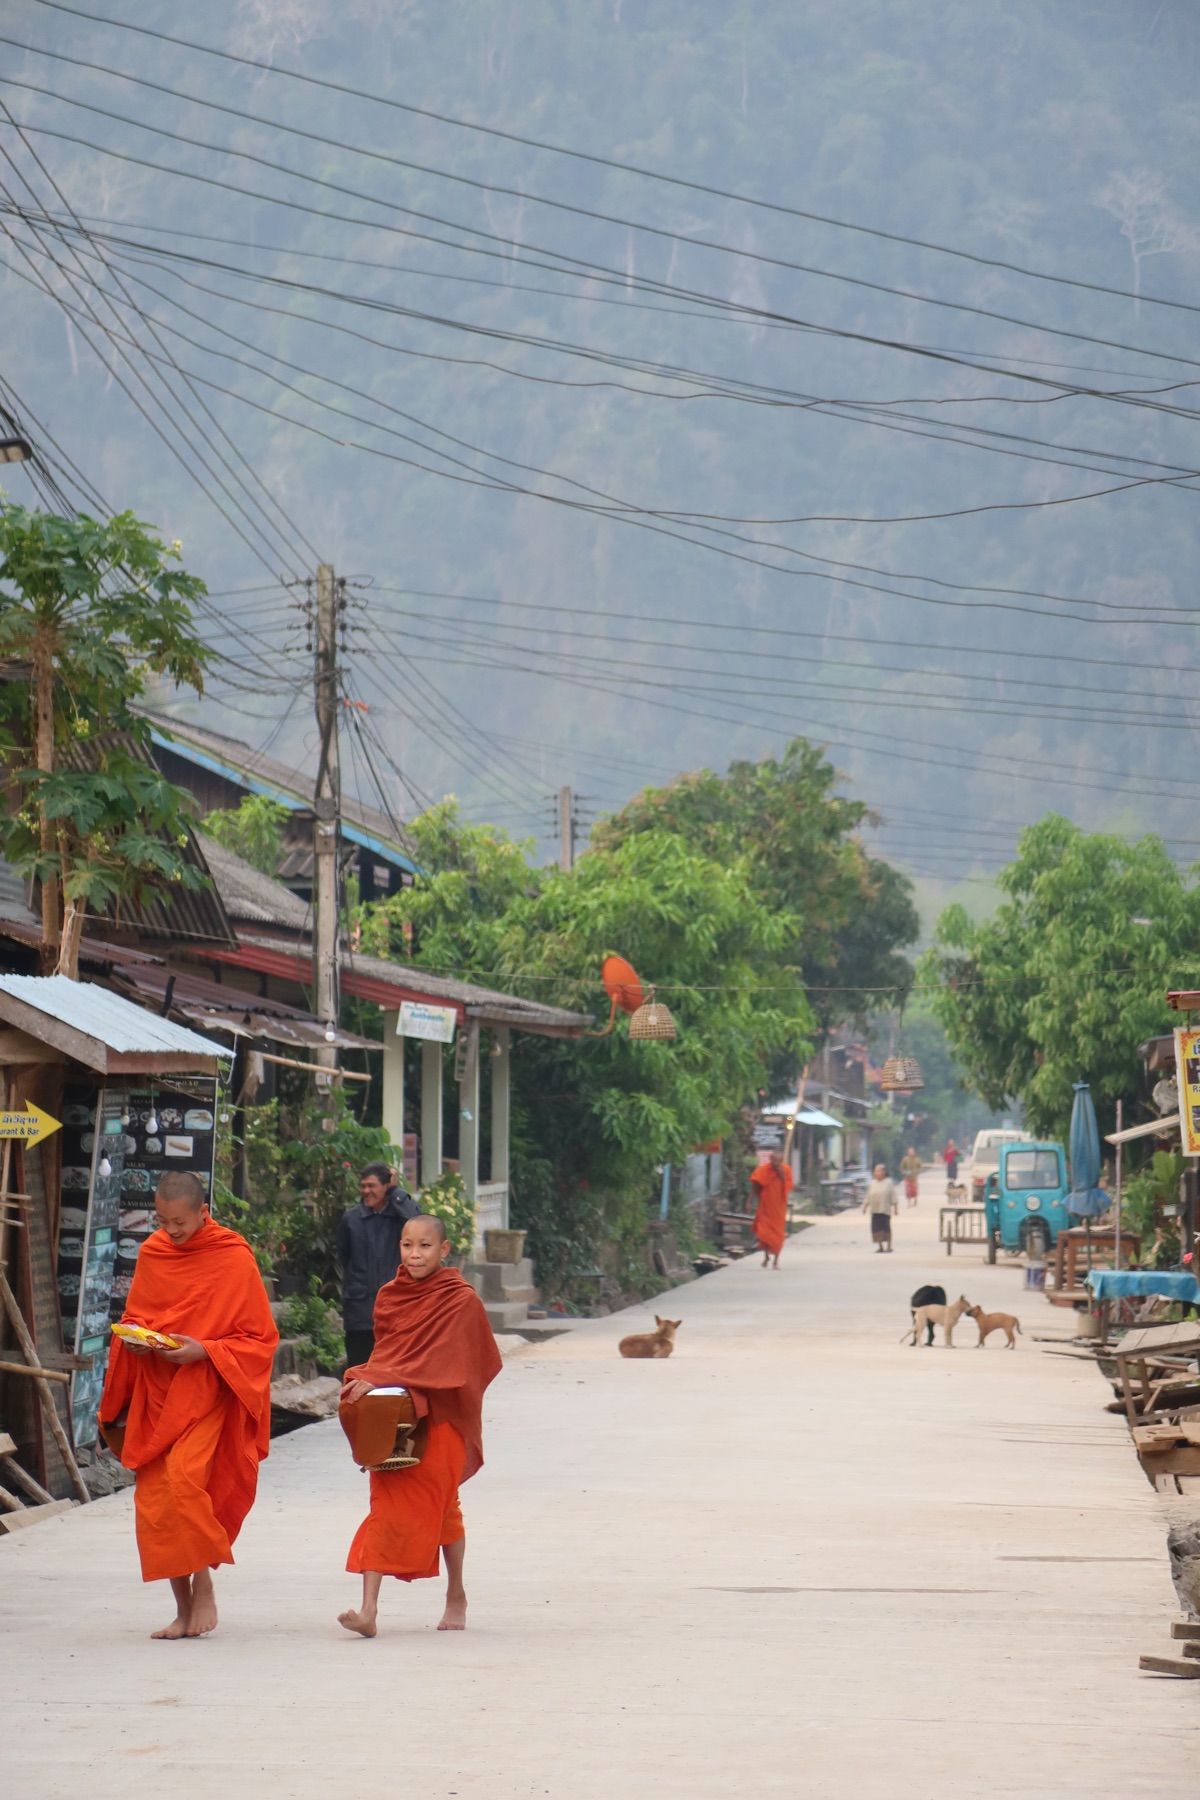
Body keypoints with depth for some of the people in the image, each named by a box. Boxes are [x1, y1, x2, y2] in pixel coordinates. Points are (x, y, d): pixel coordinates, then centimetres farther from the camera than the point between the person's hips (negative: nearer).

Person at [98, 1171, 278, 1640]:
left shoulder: (235, 1259, -7)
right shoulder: (151, 1254, 7)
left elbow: (260, 1337, -3)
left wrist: (204, 1350, -17)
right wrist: (132, 1338, -4)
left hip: (205, 1393, -5)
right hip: (154, 1394, 5)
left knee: (182, 1480, -24)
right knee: (153, 1503, 1)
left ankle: (203, 1587, -6)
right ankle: (184, 1609, 11)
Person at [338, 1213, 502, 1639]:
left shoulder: (461, 1300, -9)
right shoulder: (390, 1296, 8)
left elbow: (438, 1360, -18)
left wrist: (378, 1379, -25)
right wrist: (365, 1380, -5)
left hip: (440, 1417, -4)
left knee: (441, 1507, 6)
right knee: (386, 1505, -4)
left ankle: (456, 1595, 27)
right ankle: (368, 1608, -13)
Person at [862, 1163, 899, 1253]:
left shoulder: (889, 1182, 0)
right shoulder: (873, 1184, 13)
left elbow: (893, 1196, -2)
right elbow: (868, 1197, 16)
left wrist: (895, 1207, -5)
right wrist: (865, 1206, 11)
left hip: (885, 1210, -4)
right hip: (875, 1210, 4)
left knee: (886, 1228, -4)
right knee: (876, 1228, -1)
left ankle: (888, 1246, 5)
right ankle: (880, 1247, 7)